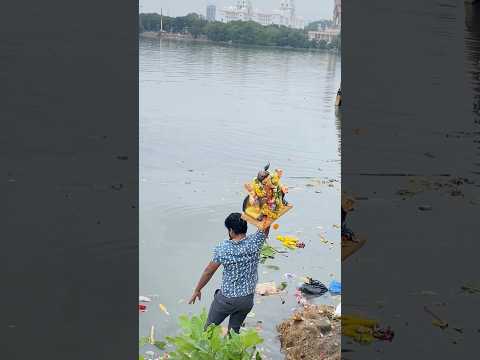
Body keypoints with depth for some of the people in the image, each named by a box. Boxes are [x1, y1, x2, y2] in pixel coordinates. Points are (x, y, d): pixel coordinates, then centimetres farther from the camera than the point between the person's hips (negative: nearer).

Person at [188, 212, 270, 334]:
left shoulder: (223, 248, -19)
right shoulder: (255, 242, -16)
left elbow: (208, 272, -9)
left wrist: (197, 290, 5)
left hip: (226, 299, -3)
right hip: (247, 300, 3)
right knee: (234, 330, 23)